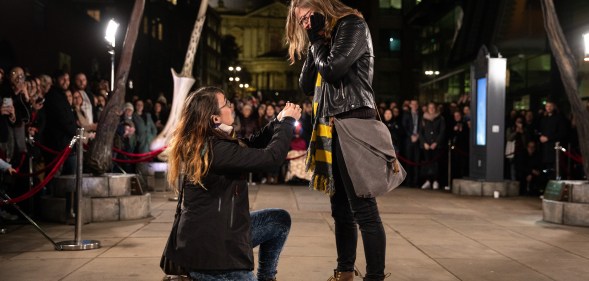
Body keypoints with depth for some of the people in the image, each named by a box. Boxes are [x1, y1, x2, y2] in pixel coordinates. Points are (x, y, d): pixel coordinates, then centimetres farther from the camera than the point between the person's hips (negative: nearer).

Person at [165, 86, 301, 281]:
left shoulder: (208, 143, 6)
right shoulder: (216, 150, -24)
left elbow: (250, 145, 16)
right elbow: (272, 156, -21)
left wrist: (278, 121, 4)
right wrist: (287, 121, -6)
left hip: (208, 233, 10)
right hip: (207, 248, -10)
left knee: (280, 220, 15)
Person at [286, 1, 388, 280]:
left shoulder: (353, 25, -1)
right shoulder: (324, 39, 23)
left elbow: (333, 69, -15)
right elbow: (307, 86, 18)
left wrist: (317, 40, 2)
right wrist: (313, 42, 11)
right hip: (331, 127, 9)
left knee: (363, 208, -11)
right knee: (341, 208, 11)